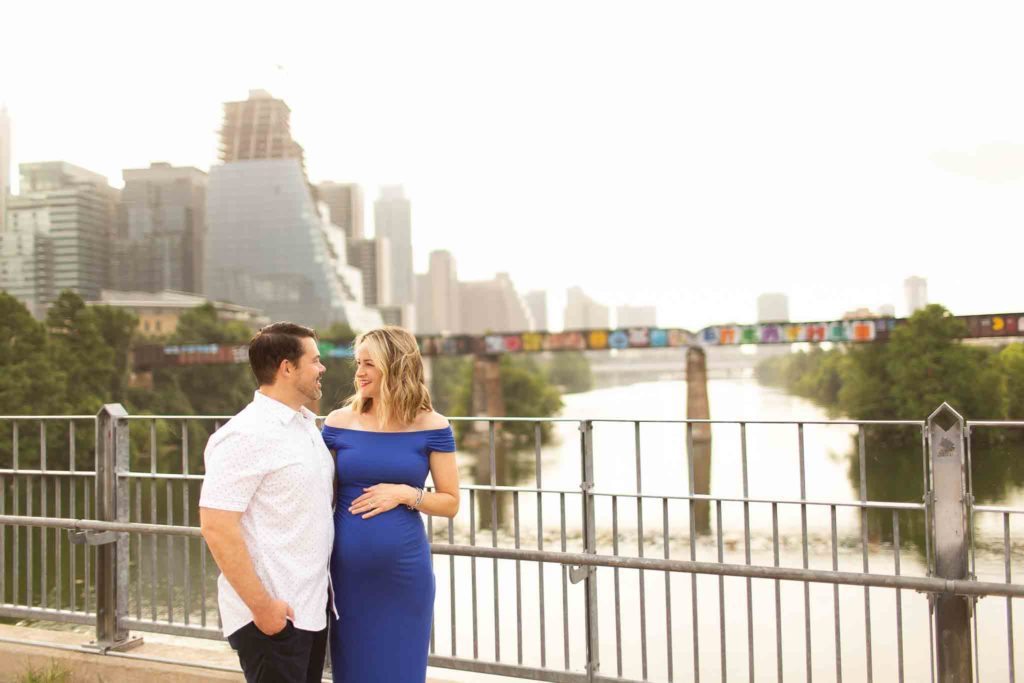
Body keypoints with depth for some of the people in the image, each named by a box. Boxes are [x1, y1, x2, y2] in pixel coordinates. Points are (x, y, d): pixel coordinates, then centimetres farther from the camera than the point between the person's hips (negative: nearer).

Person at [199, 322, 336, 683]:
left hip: (311, 608, 8)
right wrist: (261, 605, -20)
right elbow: (216, 527, -21)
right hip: (273, 614, -8)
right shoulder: (246, 434, -17)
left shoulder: (307, 425, 11)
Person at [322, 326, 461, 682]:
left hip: (405, 570, -1)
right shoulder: (338, 423, -2)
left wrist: (404, 494, -16)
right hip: (347, 570, 1)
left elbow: (450, 503, 0)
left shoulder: (431, 426, -5)